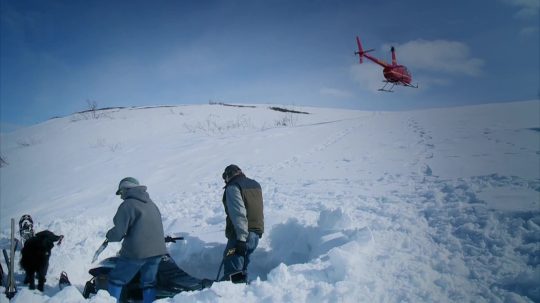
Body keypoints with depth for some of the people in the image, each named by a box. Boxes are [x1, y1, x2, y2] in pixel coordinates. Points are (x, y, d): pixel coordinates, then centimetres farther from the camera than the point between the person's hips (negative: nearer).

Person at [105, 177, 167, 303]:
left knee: (116, 279, 11)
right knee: (148, 283, 16)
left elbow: (118, 232, -12)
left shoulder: (127, 205, -8)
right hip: (157, 250, 7)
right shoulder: (151, 204, 15)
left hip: (136, 252, -7)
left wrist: (109, 236, 8)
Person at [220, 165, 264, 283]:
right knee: (241, 269, 18)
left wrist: (241, 238, -22)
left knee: (232, 271, -10)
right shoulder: (256, 185, 18)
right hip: (257, 233, 8)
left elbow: (238, 213, -19)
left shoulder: (233, 187, -7)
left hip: (241, 234, -8)